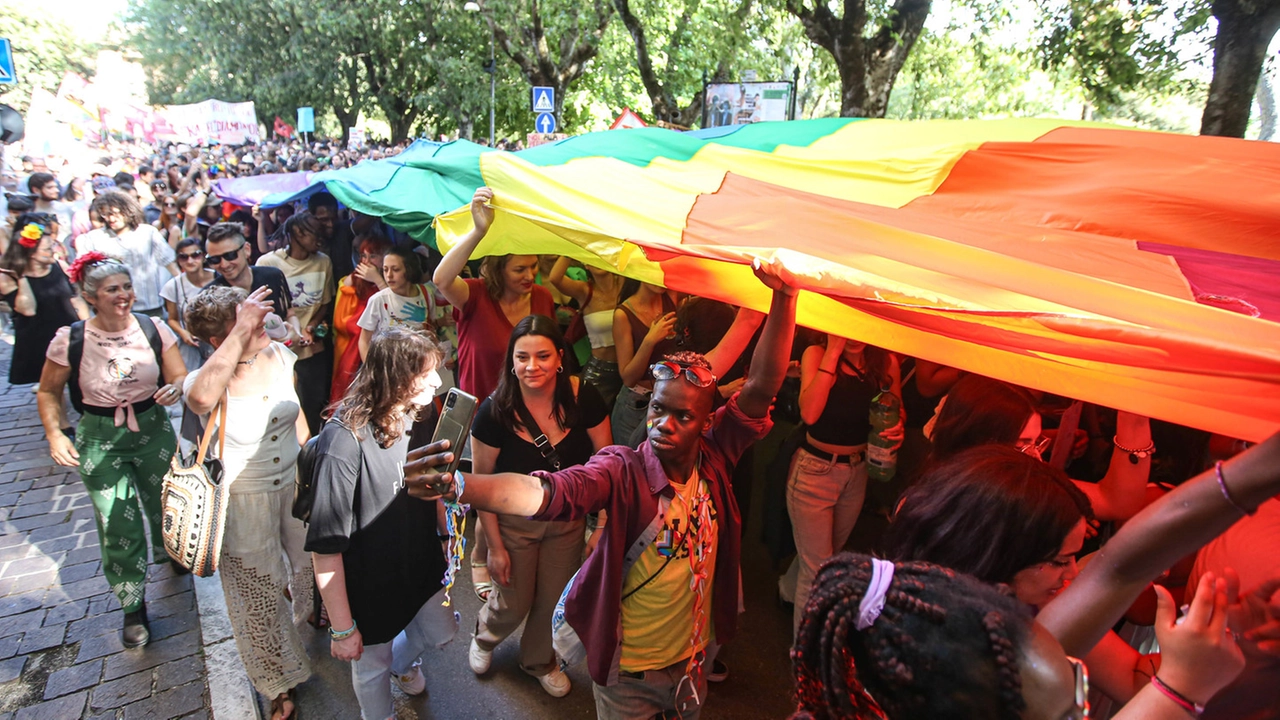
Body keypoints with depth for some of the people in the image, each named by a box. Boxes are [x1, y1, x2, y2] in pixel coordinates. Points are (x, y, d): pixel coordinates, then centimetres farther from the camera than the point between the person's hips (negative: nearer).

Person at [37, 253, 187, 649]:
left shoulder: (154, 329, -10)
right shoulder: (69, 340, -12)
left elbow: (181, 376, -2)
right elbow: (48, 392, 3)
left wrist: (175, 389, -26)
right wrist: (54, 434, -10)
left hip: (154, 430, 2)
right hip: (100, 441, -1)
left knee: (166, 505, 18)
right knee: (119, 527, -1)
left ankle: (168, 549, 54)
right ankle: (133, 608, 18)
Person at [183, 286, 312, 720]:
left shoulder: (280, 357, -11)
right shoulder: (206, 384, -26)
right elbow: (202, 398, -53)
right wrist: (242, 332, -48)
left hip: (295, 482, 4)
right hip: (243, 501, -4)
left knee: (312, 558, 25)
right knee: (260, 591, 14)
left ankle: (312, 610, 62)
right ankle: (278, 683, 38)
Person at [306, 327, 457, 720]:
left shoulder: (414, 418, -8)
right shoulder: (345, 440, -31)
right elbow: (325, 546, -26)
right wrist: (342, 629, -21)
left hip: (420, 566, 7)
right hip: (371, 582, -6)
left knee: (442, 631, 26)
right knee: (373, 666, 18)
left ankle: (403, 662, 59)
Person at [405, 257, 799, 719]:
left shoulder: (714, 457, -13)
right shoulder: (622, 470, -26)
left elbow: (761, 388, -19)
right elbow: (549, 492, -43)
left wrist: (784, 297, -27)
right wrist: (458, 485, -59)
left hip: (694, 657, 4)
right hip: (628, 671, -4)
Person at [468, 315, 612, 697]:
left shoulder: (583, 398, -21)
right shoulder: (495, 410, -24)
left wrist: (605, 522, -12)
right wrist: (495, 546, -8)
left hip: (568, 519, 2)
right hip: (514, 520, -2)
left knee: (555, 600, 20)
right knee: (514, 604, 16)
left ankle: (540, 660, 53)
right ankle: (485, 636, 54)